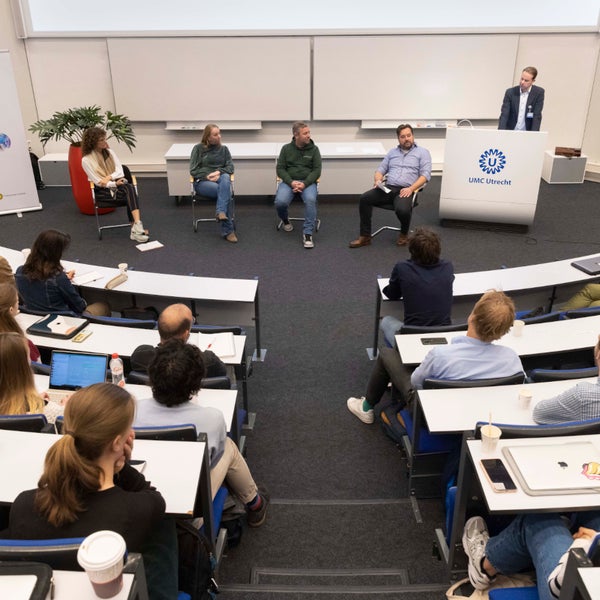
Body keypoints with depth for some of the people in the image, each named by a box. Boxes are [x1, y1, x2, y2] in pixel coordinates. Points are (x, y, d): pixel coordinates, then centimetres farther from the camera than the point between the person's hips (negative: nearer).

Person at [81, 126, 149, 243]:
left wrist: (109, 177, -17)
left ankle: (136, 228, -44)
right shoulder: (86, 160, -5)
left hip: (117, 184, 4)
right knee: (130, 190, -32)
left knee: (130, 188, -34)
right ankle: (136, 228, -40)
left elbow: (120, 172, 1)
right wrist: (115, 183, -21)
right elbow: (97, 182, -10)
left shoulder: (110, 152, 9)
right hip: (102, 191, -4)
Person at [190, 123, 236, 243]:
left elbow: (230, 167, 9)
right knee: (227, 192, -34)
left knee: (225, 178, -38)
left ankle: (221, 213, -47)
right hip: (202, 181, -3)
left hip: (220, 178, 3)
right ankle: (228, 230, -36)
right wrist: (207, 176, -13)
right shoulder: (198, 148, 8)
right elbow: (193, 170, 3)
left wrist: (219, 172, -12)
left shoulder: (224, 149, 17)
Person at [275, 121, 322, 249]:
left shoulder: (313, 149, 4)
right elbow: (280, 168, 4)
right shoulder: (286, 148, 6)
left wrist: (305, 183, -16)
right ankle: (285, 220, 8)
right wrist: (291, 182, -13)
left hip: (307, 182, -1)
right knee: (280, 202, -28)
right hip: (289, 181, 1)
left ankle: (308, 233, -26)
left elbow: (317, 170, 0)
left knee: (310, 200, -34)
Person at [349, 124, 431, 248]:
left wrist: (411, 188, -16)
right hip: (387, 188, 4)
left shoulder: (422, 152, 10)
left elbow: (425, 174, -1)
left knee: (402, 210, -37)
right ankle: (365, 236, -15)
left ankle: (404, 234, -2)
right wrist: (378, 180, -4)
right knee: (364, 198, -24)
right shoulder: (392, 152, 24)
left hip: (405, 190, -4)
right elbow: (381, 169, 21)